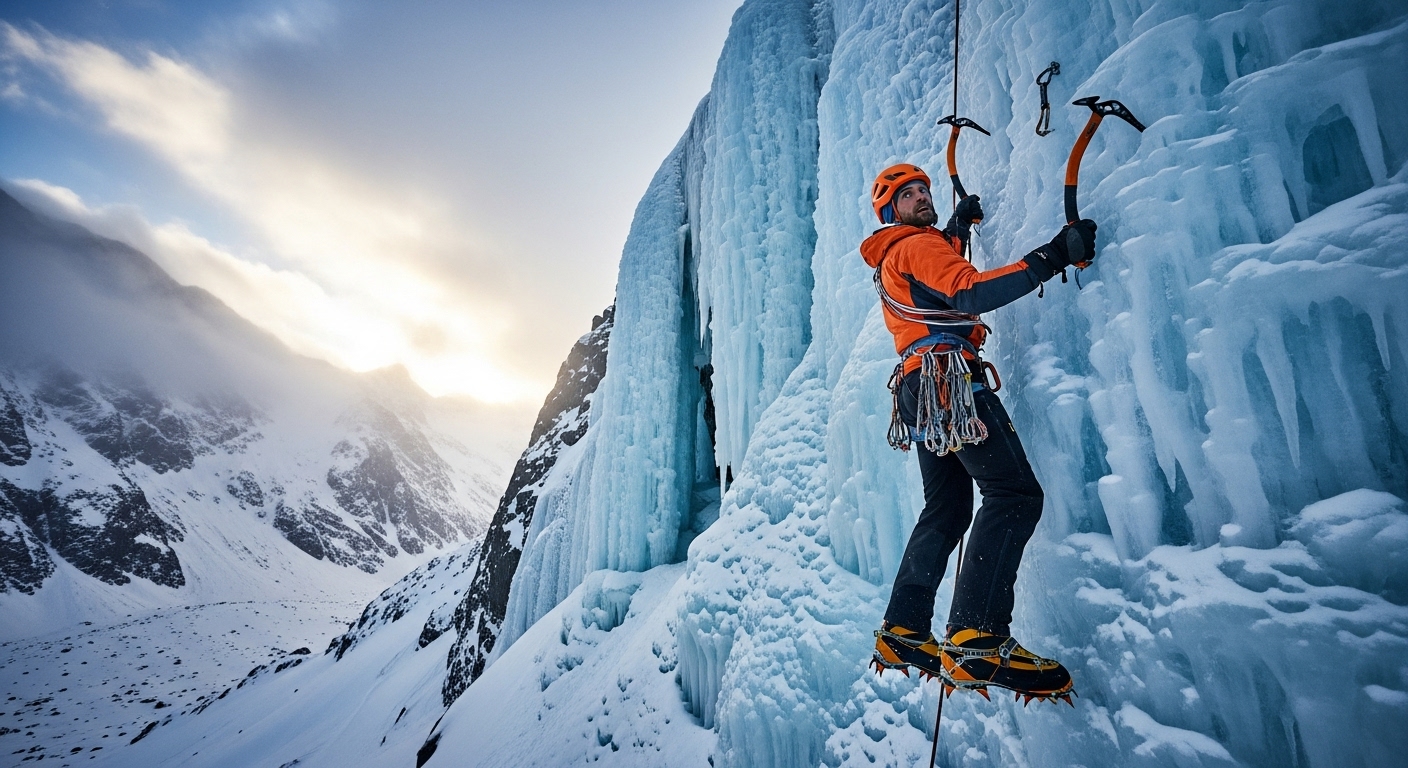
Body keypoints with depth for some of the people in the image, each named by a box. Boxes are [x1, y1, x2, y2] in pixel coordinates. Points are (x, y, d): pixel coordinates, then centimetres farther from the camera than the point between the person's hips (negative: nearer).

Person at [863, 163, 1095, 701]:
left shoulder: (891, 260, 30)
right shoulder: (915, 245, 0)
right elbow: (970, 294, -17)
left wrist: (958, 225, 50)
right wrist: (1052, 257, -21)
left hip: (921, 390, 10)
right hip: (949, 379, -10)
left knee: (946, 510, 11)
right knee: (1014, 494, -17)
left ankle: (902, 633, 11)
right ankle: (976, 641, -25)